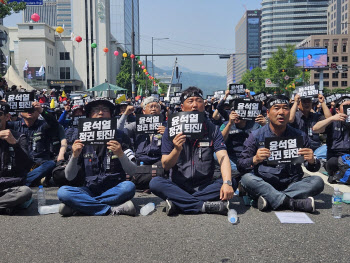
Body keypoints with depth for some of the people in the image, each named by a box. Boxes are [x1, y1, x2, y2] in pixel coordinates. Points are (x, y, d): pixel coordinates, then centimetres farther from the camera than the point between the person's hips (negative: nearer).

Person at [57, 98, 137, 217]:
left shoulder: (119, 137, 2)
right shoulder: (82, 140, 4)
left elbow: (132, 171, -4)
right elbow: (69, 177, 2)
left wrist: (121, 154, -22)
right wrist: (75, 155, -16)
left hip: (114, 190, 0)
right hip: (89, 190, 1)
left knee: (129, 186, -32)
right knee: (62, 192, -25)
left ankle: (78, 205, -20)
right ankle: (116, 209, -26)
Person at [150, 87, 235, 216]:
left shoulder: (212, 129, 3)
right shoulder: (171, 130, 1)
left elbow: (223, 157, -11)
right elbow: (166, 166, -4)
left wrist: (227, 182, -29)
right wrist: (177, 149, -25)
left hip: (205, 186, 1)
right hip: (178, 185, -1)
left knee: (231, 183, -25)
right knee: (155, 183, -28)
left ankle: (177, 204, -27)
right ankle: (206, 206, -31)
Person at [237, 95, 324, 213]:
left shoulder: (300, 136, 7)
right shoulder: (256, 136, 2)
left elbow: (314, 168, 9)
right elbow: (240, 166, -3)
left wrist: (312, 161, -15)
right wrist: (255, 160, -25)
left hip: (291, 184, 3)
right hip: (263, 184, -2)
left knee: (317, 181, -21)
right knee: (247, 179, -30)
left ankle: (269, 199, -29)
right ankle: (293, 203, -32)